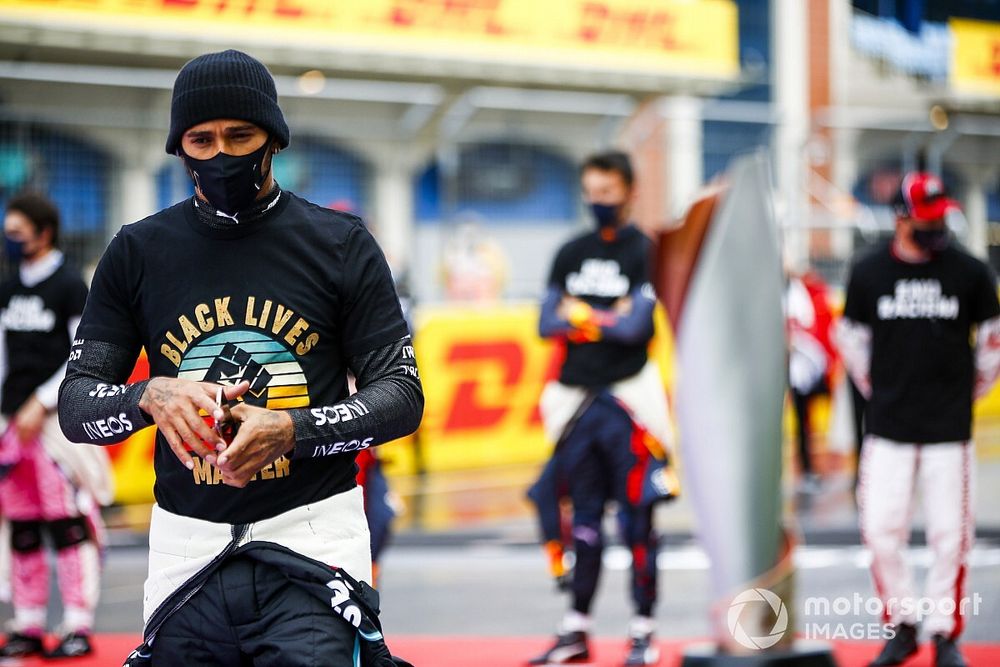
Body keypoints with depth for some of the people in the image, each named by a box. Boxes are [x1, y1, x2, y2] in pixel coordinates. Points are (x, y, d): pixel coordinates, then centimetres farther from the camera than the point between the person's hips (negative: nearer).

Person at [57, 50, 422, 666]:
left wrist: (288, 430, -17)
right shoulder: (138, 252, 7)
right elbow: (76, 404, 5)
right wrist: (150, 396, -18)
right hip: (186, 546, 3)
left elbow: (402, 395, 0)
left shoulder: (341, 244, 3)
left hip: (313, 542, -2)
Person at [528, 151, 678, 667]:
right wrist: (608, 320, -8)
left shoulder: (645, 252, -2)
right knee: (584, 517, 9)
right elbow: (547, 324, 5)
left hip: (626, 399, -5)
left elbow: (636, 326, -13)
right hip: (577, 399, 5)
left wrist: (581, 315, -2)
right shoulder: (570, 255, 13)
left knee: (636, 517, -3)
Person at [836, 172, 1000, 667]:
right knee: (881, 530, -2)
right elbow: (851, 337, 14)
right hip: (887, 426, 1)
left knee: (949, 533, 1)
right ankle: (902, 625, 15)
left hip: (949, 427, -1)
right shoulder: (869, 272, 2)